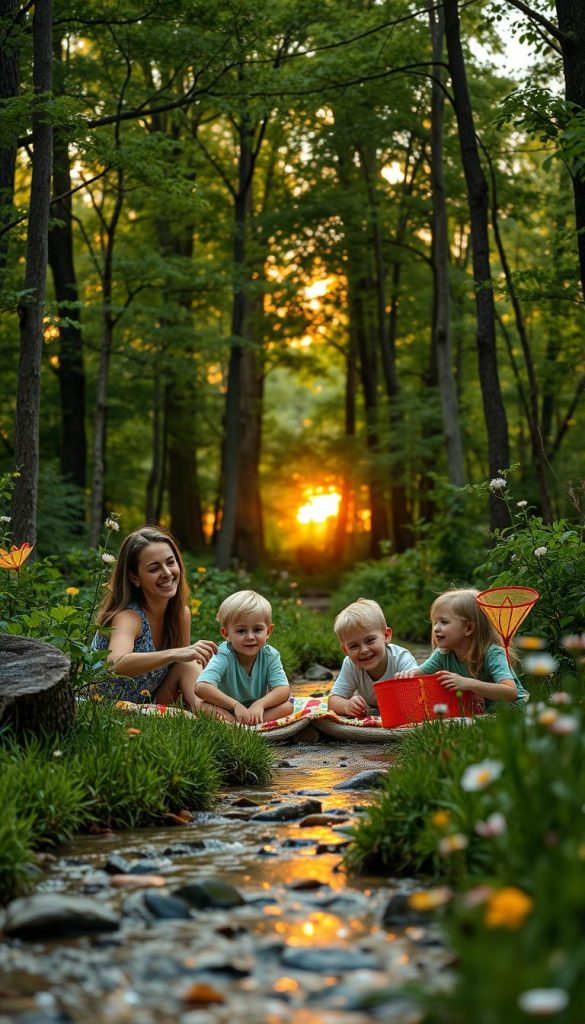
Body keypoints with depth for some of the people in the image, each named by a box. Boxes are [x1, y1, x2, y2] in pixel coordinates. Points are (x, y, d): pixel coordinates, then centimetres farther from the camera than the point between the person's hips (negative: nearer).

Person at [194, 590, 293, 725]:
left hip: (255, 709, 4)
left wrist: (260, 704, -38)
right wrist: (235, 705, -43)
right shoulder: (224, 656, -25)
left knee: (287, 706, -21)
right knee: (206, 708, -33)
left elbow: (283, 690, -20)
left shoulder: (270, 656, -13)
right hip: (227, 709, -3)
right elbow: (201, 687, -39)